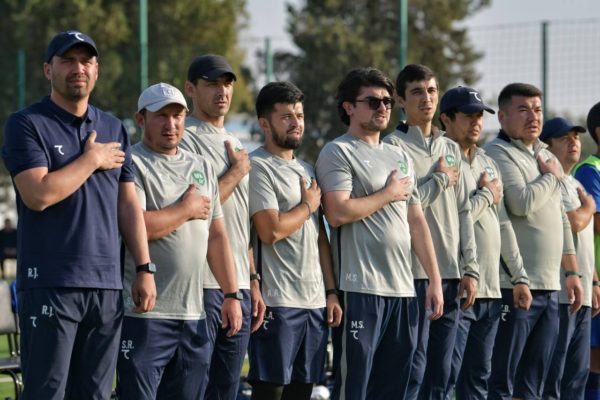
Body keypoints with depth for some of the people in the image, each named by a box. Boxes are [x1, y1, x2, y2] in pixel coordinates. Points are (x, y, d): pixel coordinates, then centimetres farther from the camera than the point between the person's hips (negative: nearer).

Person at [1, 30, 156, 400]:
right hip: (50, 285, -5)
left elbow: (128, 204, 16)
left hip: (107, 285, 6)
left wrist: (145, 270, 9)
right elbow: (39, 195, -15)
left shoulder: (114, 130, 17)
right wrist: (92, 160, -5)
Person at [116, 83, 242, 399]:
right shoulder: (131, 164, -4)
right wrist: (188, 209, -5)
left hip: (193, 314, 7)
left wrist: (231, 295, 12)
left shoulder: (201, 167, 18)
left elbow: (217, 236, 19)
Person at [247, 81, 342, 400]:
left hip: (316, 301, 7)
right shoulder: (258, 167, -7)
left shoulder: (307, 170, 19)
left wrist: (331, 291, 12)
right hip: (278, 302, -7)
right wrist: (309, 204, -2)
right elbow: (271, 230, -18)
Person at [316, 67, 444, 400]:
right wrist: (389, 194, -5)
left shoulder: (400, 157, 19)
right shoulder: (338, 153, -4)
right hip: (360, 289, -7)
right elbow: (337, 213, -18)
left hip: (403, 289, 7)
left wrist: (434, 280, 13)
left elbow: (416, 222, 19)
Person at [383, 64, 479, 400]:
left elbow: (463, 213, 15)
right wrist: (440, 180, -4)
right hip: (413, 272, -6)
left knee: (440, 372, 8)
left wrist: (470, 269, 8)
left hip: (450, 272, 6)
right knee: (413, 367, -8)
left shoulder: (451, 149, 16)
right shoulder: (394, 145, -3)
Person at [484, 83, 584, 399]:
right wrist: (551, 176, -4)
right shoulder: (498, 154, -7)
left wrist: (571, 271, 19)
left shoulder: (547, 157, 19)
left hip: (550, 287, 8)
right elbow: (522, 204, -21)